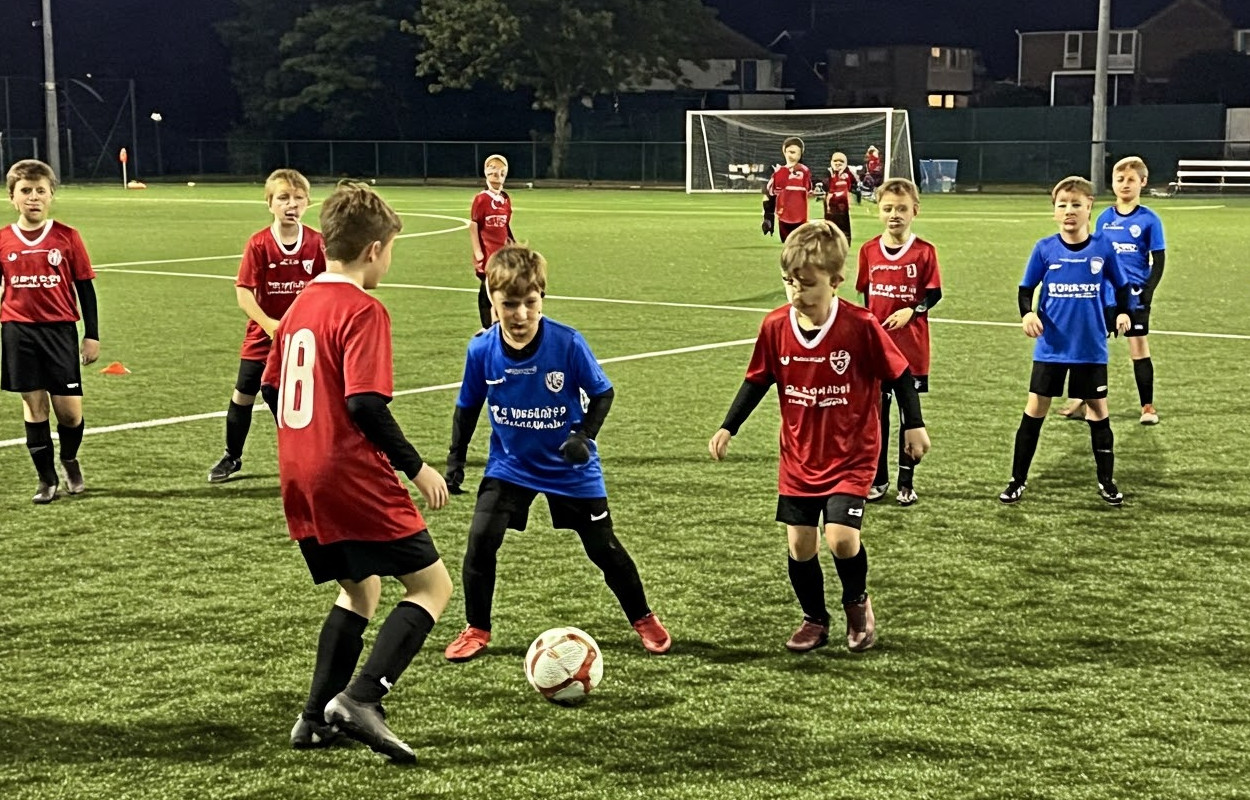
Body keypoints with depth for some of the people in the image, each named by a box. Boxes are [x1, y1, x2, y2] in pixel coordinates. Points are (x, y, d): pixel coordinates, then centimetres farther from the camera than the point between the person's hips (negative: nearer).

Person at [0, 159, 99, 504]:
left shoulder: (67, 237, -1)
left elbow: (85, 288, 3)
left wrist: (92, 335, 1)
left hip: (60, 330, -1)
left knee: (69, 409, -3)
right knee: (34, 405, 4)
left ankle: (70, 460, 28)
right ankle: (46, 478, 17)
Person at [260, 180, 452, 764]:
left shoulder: (300, 304, 12)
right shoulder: (363, 311, -14)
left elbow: (272, 388, 19)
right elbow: (365, 405, -22)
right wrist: (417, 467, -14)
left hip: (300, 478, 9)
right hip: (353, 477, -9)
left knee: (360, 588, 23)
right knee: (431, 584, 1)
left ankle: (317, 717, 19)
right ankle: (360, 698, -13)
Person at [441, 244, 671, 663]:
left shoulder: (568, 344, -22)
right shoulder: (481, 349, -15)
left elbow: (603, 393, -9)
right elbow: (468, 407, 1)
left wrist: (584, 436, -22)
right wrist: (455, 459, -1)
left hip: (571, 468, -1)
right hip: (509, 466, 2)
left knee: (603, 546, 6)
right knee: (480, 539, -13)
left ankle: (644, 620, 30)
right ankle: (476, 629, 8)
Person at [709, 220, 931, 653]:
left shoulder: (860, 326, -17)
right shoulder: (775, 325, -7)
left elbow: (899, 373, -5)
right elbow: (757, 381, 7)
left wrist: (914, 425, -4)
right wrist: (727, 428, 5)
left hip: (851, 457, -4)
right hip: (798, 459, 4)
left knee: (841, 538, -17)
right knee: (800, 546, 6)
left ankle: (857, 602, 15)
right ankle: (815, 619, 31)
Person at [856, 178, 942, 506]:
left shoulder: (924, 251, -7)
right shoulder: (869, 250, 2)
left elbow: (934, 293, -4)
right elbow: (865, 295, 10)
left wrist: (912, 311, -20)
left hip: (912, 346, -2)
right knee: (876, 411, 9)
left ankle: (907, 481, 17)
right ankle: (878, 478, 20)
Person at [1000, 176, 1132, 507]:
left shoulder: (1103, 248, -3)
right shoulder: (1044, 249, -4)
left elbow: (1121, 287, 8)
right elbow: (1026, 289, 3)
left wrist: (1122, 313, -11)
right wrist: (1027, 313, -17)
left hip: (1091, 347, 0)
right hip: (1051, 346, 0)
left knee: (1098, 410, 8)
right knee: (1035, 409, 4)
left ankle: (1107, 482, 22)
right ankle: (1018, 480, 13)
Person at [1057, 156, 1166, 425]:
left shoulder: (1149, 219, -5)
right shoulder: (1104, 218, 5)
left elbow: (1158, 261, -4)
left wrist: (1147, 292, -12)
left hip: (1134, 295, -3)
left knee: (1139, 348, 2)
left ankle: (1148, 406, 11)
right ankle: (1084, 401, 17)